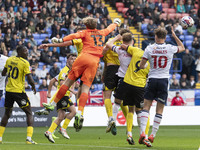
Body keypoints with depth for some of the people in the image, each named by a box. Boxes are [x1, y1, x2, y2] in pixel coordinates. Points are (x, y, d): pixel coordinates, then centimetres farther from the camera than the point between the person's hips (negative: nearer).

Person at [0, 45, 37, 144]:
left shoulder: (9, 60, 5)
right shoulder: (25, 63, -12)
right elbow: (29, 79, -14)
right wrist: (33, 87, 5)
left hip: (8, 90, 5)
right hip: (19, 91, -5)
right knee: (29, 114, 2)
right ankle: (29, 138, -11)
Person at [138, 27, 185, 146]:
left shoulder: (149, 48, -3)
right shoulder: (170, 48, -3)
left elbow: (141, 66, 0)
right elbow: (182, 48, 19)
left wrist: (145, 67, 23)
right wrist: (174, 36, 24)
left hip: (152, 79, 0)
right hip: (164, 80, 0)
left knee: (146, 106, 5)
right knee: (159, 110, 5)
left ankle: (142, 132, -9)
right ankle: (153, 135, 2)